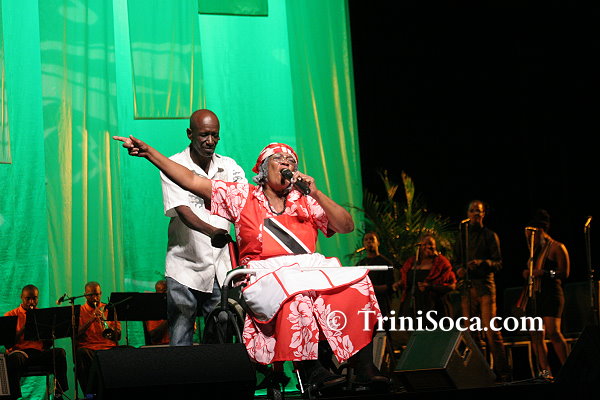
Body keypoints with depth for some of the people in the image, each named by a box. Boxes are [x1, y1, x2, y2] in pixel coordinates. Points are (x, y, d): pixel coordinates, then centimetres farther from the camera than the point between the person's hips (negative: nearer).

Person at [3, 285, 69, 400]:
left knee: (59, 352, -27)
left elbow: (48, 344, 14)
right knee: (14, 357, -39)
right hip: (19, 351, -3)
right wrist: (23, 329, -13)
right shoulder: (11, 315, 11)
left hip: (40, 352, 3)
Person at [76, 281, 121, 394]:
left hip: (109, 348, 1)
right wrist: (91, 320, -12)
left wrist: (106, 323, -8)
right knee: (81, 354, -38)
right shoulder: (79, 311, 14)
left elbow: (118, 337, 11)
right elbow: (76, 335, -2)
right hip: (88, 348, -1)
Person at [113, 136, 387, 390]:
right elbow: (190, 180, 13)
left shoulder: (306, 202, 21)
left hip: (308, 269, 3)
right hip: (265, 273, -3)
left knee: (355, 284, -28)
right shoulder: (242, 196, 16)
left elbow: (347, 226, 13)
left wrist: (316, 194, 3)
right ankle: (311, 370, -38)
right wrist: (148, 152, 7)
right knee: (297, 295, -39)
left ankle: (364, 366, -29)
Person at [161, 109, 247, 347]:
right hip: (185, 265, -3)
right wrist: (211, 231, -35)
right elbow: (182, 211, -16)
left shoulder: (229, 167, 8)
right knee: (180, 343, -1)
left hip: (220, 267, 3)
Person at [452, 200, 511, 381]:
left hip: (485, 285, -5)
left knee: (491, 329, -11)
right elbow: (457, 261, 25)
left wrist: (482, 262, -18)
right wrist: (459, 270, 3)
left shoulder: (490, 235, 6)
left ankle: (501, 371, -11)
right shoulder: (462, 237, 20)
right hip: (467, 286, 5)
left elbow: (498, 263, 0)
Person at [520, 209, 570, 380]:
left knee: (553, 332, -18)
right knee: (536, 335, 0)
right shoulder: (535, 251, 20)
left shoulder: (557, 248, -2)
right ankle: (545, 372, 0)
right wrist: (527, 273, 6)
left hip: (551, 294, -8)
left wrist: (544, 273, -20)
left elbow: (564, 273, -9)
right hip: (535, 295, 8)